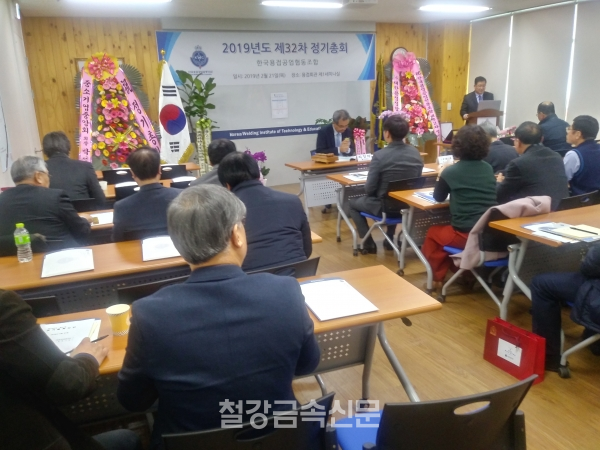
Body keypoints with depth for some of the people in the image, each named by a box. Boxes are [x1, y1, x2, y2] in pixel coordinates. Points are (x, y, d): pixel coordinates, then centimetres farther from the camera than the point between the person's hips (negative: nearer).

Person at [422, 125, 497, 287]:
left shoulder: (451, 172, -8)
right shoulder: (488, 169, 7)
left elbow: (439, 198, 6)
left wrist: (441, 176, 22)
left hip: (466, 236, -5)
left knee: (433, 233, 23)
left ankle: (437, 277, 28)